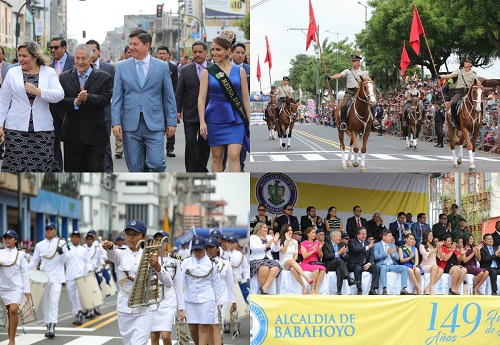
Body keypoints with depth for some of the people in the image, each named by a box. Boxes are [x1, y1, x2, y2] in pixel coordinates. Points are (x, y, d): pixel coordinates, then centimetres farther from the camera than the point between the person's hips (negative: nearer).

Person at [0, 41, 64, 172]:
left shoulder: (49, 72, 5)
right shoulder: (13, 73, 8)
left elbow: (59, 95, -8)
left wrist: (37, 91, -19)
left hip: (42, 128, 0)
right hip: (16, 128, 0)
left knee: (44, 166, -4)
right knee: (17, 166, -4)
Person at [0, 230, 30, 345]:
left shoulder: (20, 254, 5)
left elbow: (24, 272, 4)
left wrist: (27, 289, -1)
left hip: (17, 287, -3)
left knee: (13, 310, -20)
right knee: (10, 313, 7)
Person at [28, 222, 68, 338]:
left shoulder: (61, 243, 5)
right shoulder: (39, 245, 11)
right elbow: (35, 261, 12)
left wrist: (62, 253, -18)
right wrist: (27, 268, -6)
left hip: (56, 277, -3)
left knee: (54, 301, -15)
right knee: (45, 302, 6)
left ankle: (52, 326, -20)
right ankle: (48, 326, 15)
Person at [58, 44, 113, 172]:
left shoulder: (104, 78, 2)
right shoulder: (64, 77, 7)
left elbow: (105, 99, -12)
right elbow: (61, 101, -4)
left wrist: (87, 98, -27)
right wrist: (75, 102, -23)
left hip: (96, 134, -2)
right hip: (72, 134, 2)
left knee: (96, 169, -2)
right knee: (73, 169, 7)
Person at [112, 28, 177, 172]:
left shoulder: (162, 67, 5)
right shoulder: (122, 67, 7)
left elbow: (169, 97, 7)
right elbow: (117, 98, 5)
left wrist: (171, 122, 2)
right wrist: (116, 122, -5)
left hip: (154, 124, -1)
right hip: (130, 124, 1)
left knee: (157, 163, -12)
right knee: (134, 167, 4)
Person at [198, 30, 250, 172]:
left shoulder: (239, 71, 4)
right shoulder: (208, 72, 2)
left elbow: (246, 99, 6)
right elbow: (201, 98, -2)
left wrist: (249, 123, 4)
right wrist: (202, 122, -12)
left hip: (235, 119, 0)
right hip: (215, 117, 0)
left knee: (234, 156, -11)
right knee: (217, 157, 6)